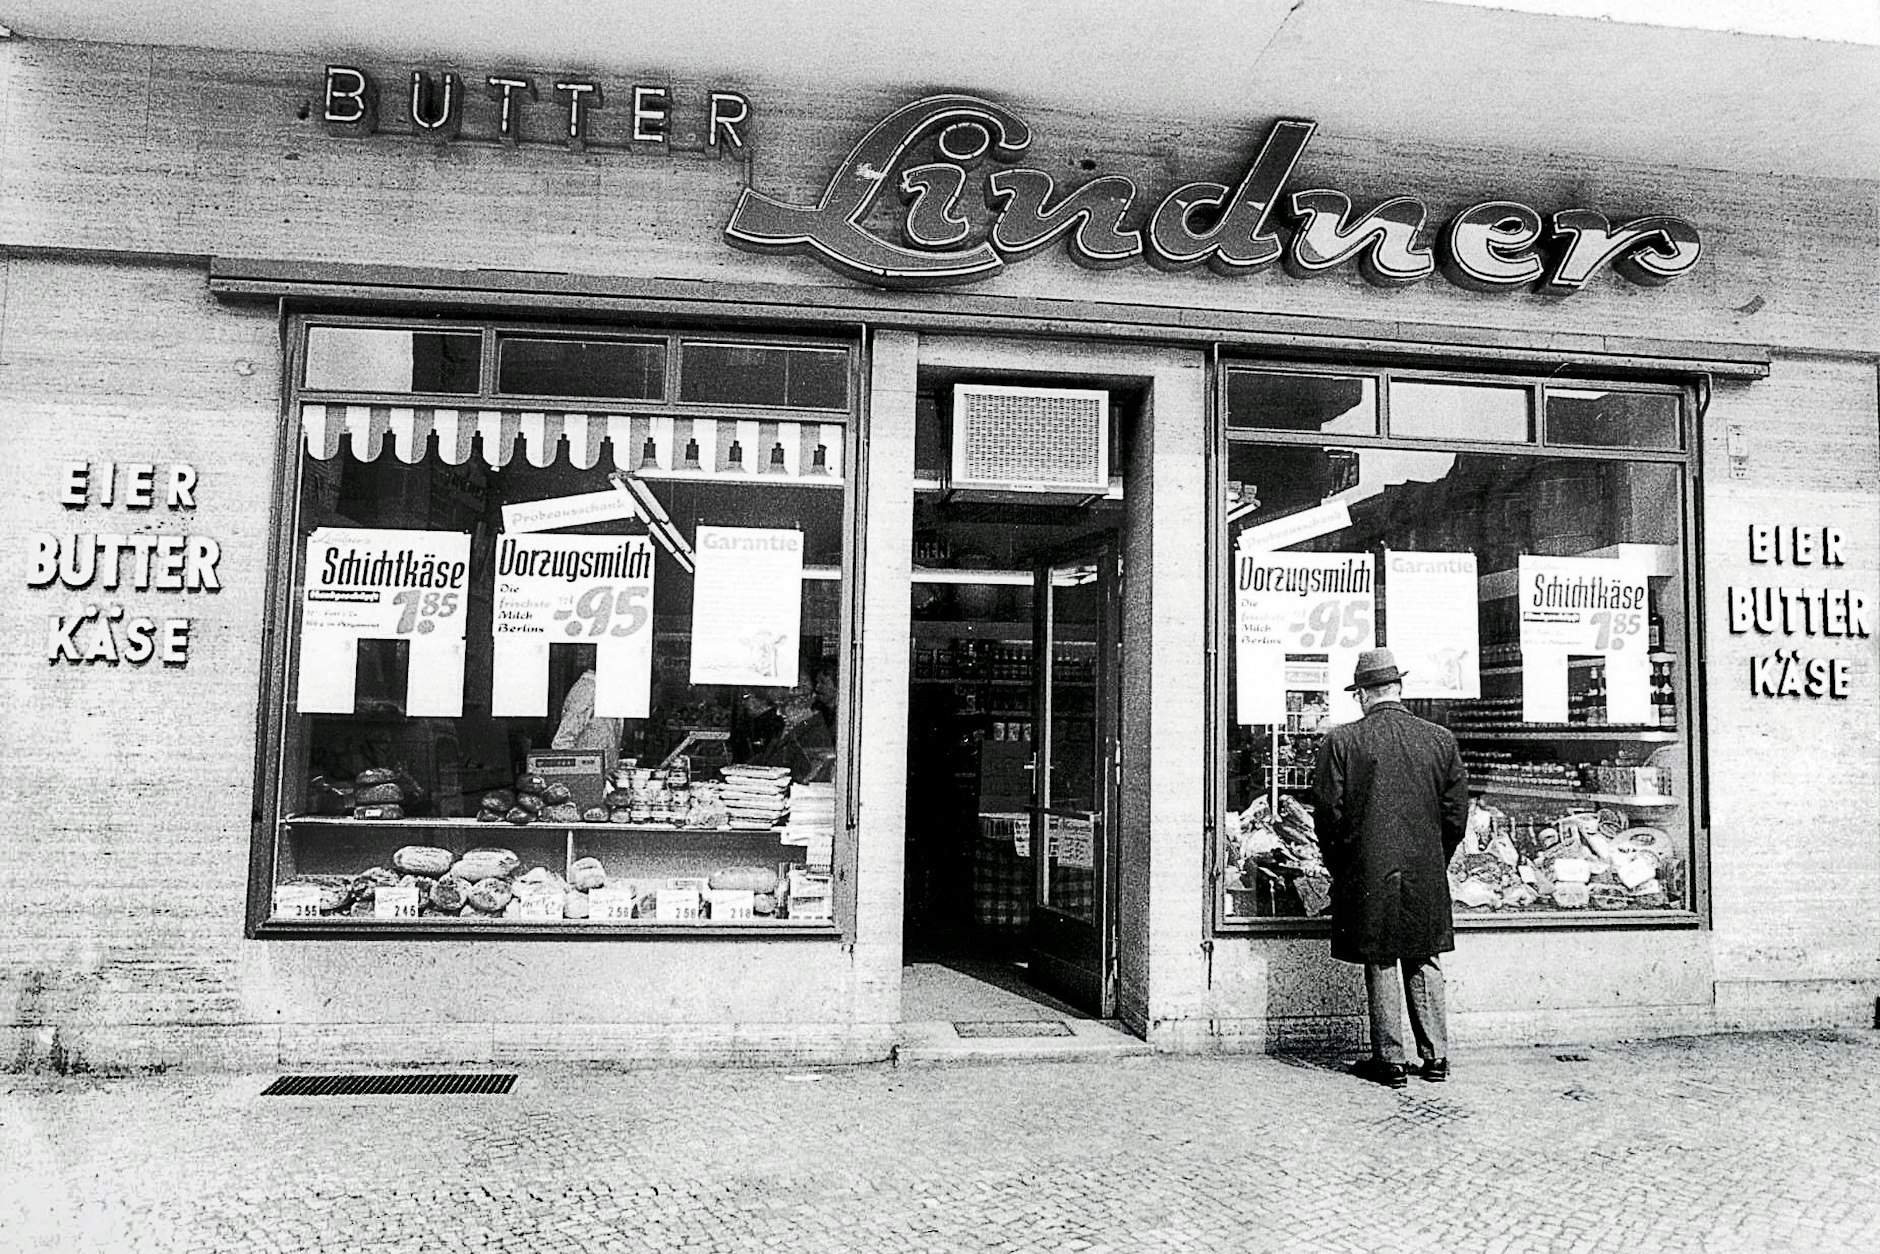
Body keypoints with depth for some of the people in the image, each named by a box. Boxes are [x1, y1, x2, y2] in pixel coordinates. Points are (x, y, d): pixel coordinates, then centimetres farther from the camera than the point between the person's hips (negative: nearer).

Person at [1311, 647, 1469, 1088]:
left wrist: (1340, 869, 6)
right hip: (1427, 875, 3)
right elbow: (1456, 814, 3)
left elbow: (1328, 815, -8)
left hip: (1367, 874, -3)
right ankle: (1435, 1057, 20)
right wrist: (1435, 862, 15)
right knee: (1424, 963, 15)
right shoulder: (1441, 739, 0)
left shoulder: (1340, 742, -9)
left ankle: (1390, 1060, 12)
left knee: (1381, 966, 6)